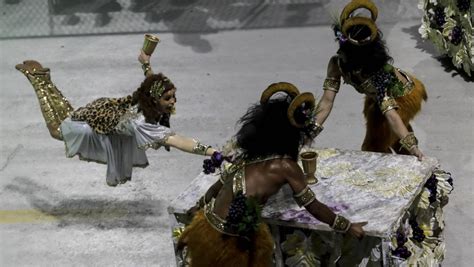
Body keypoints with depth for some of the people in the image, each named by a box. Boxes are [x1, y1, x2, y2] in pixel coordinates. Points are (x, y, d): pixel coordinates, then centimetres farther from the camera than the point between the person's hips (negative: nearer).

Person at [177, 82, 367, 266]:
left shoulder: (247, 153, 6)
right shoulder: (285, 166, -12)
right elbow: (313, 207, -6)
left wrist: (198, 208, 29)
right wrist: (348, 227, 5)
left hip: (204, 229, 6)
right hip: (231, 242, -5)